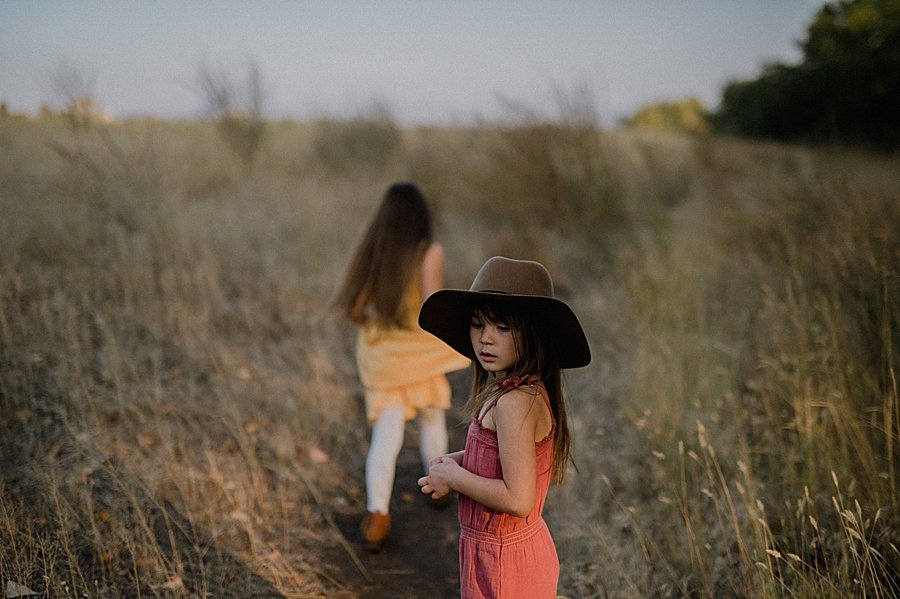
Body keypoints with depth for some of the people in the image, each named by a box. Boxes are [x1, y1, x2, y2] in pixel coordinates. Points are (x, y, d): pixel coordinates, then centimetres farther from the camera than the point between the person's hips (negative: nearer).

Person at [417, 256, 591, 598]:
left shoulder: (515, 403, -26)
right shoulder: (530, 390, 1)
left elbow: (517, 499, -30)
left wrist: (454, 477, -17)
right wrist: (455, 461, 2)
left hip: (503, 560, -8)